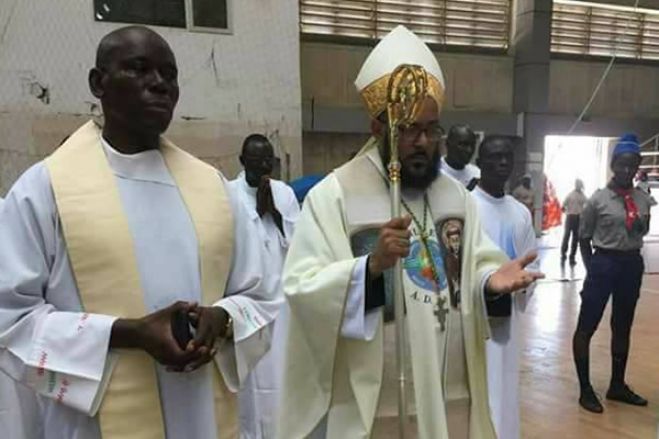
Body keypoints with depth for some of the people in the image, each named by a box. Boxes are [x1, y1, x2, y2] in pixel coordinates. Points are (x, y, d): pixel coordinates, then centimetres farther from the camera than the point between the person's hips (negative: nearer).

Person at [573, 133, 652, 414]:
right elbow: (584, 237, -4)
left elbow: (643, 231, 18)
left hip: (632, 264, 5)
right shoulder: (598, 199, -10)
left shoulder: (643, 199, 3)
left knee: (622, 328, 17)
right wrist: (591, 267, -8)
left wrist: (642, 224, -1)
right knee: (586, 327, 0)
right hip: (604, 263, -5)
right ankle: (585, 389, 14)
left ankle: (617, 385, 34)